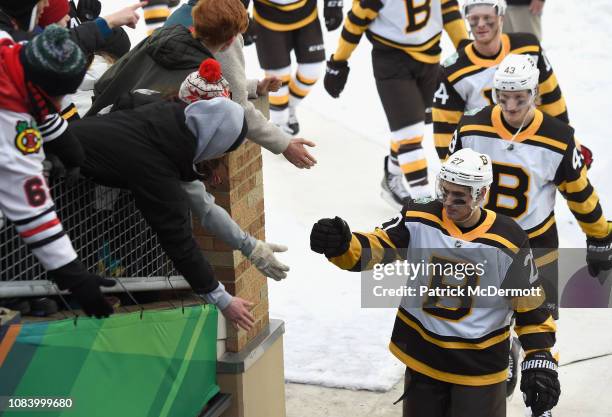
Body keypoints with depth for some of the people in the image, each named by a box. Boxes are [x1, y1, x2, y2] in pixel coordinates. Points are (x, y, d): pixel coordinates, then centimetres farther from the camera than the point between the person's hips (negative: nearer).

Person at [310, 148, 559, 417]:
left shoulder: (508, 241, -14)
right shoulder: (419, 220, -9)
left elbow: (531, 304, -7)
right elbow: (374, 251, -15)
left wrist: (541, 361, -10)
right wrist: (341, 246, -37)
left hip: (479, 368, -2)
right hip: (422, 357, 3)